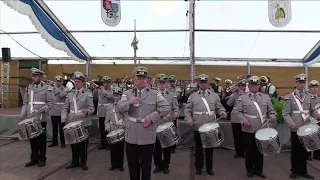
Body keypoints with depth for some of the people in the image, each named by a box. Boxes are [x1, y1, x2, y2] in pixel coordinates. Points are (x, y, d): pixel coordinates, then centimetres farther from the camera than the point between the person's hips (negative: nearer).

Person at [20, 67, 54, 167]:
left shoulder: (47, 88, -2)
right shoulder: (28, 88, 12)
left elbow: (51, 102, -4)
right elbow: (25, 102, 13)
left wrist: (44, 109, -20)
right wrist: (23, 113, 2)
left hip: (41, 118, -4)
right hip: (30, 118, 4)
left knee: (42, 139, 5)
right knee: (32, 139, 11)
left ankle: (42, 159, 18)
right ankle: (34, 158, 24)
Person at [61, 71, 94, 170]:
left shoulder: (87, 93, 0)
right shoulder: (70, 94, 11)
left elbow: (92, 108, -6)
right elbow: (65, 108, 10)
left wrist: (87, 111, -28)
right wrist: (64, 117, -8)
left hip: (83, 122, -3)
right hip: (71, 122, 3)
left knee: (83, 143, 5)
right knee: (73, 142, 11)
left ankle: (83, 162, 21)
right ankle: (75, 161, 27)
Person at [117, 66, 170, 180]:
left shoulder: (155, 94, 2)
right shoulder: (127, 93, 6)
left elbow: (166, 108, -6)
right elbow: (119, 109, -6)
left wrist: (152, 117, -15)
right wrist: (130, 102, -25)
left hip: (148, 137, -1)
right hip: (131, 136, 2)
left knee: (146, 165, 12)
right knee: (132, 165, 15)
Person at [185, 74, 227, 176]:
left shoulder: (214, 96, 7)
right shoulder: (193, 96, 3)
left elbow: (219, 108, 8)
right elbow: (187, 110, 3)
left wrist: (223, 113, -13)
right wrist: (189, 120, -10)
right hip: (197, 127, -1)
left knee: (209, 148, 11)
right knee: (199, 147, 11)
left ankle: (209, 168, 27)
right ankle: (198, 167, 26)